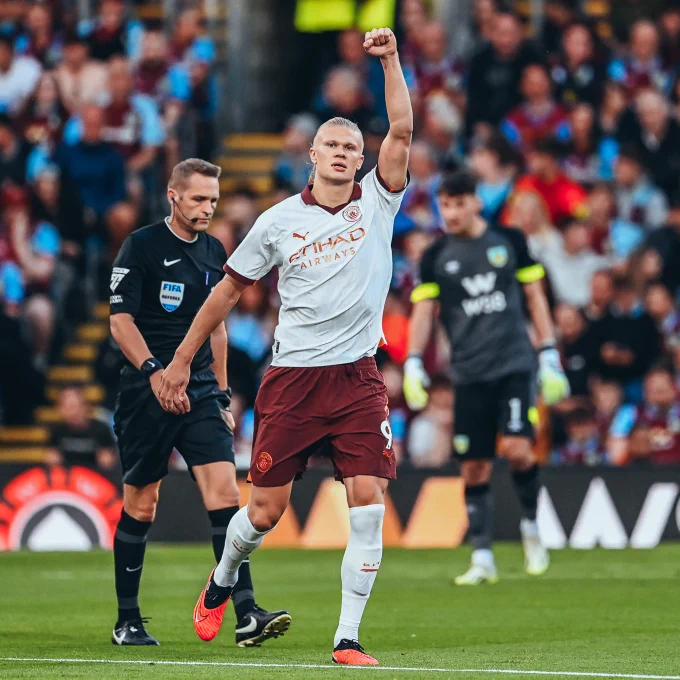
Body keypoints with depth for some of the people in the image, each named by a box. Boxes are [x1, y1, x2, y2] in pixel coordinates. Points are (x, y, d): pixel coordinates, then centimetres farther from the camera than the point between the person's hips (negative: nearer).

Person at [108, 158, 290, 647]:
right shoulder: (142, 246, -5)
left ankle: (246, 615, -18)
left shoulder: (214, 253, 13)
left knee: (224, 490, -10)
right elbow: (121, 321, -9)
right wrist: (155, 371, -23)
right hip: (147, 392, -5)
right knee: (141, 505, 3)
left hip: (200, 391, 5)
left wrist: (221, 394, 19)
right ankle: (128, 621, 15)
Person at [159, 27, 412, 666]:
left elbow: (402, 130, -7)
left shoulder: (376, 202, 5)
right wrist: (181, 360, 13)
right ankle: (221, 582, 34)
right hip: (292, 378, 0)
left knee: (368, 503, -11)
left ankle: (347, 638, -5)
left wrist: (391, 62, -15)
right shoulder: (278, 221, 4)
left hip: (358, 379, 1)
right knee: (266, 509, 3)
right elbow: (228, 289, 12)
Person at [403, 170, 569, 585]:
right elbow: (423, 311, 6)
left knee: (516, 448, -19)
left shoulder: (510, 241, 4)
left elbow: (535, 296, 9)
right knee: (475, 468, 0)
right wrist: (413, 364, -7)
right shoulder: (436, 256, 6)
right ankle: (482, 559, 9)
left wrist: (549, 355, 4)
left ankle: (531, 525, 5)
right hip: (469, 374, 2)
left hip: (515, 364, -2)